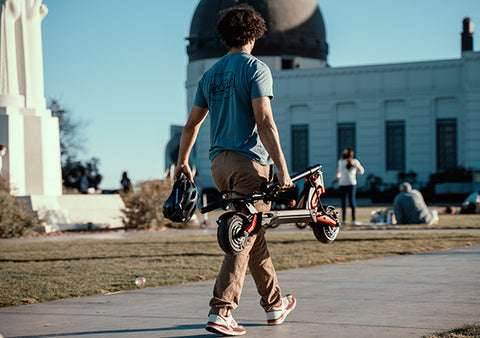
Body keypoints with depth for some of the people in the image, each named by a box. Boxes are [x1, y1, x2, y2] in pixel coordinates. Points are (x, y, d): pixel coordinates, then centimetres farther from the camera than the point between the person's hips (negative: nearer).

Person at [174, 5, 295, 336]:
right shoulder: (256, 68, -7)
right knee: (245, 237, -6)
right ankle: (221, 311, -14)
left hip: (219, 163, 7)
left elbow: (192, 123, 17)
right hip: (250, 162, -7)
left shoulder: (211, 74, 14)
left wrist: (182, 162, 29)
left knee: (254, 233, 17)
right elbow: (264, 122, -17)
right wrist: (283, 170, -19)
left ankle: (275, 304, 27)